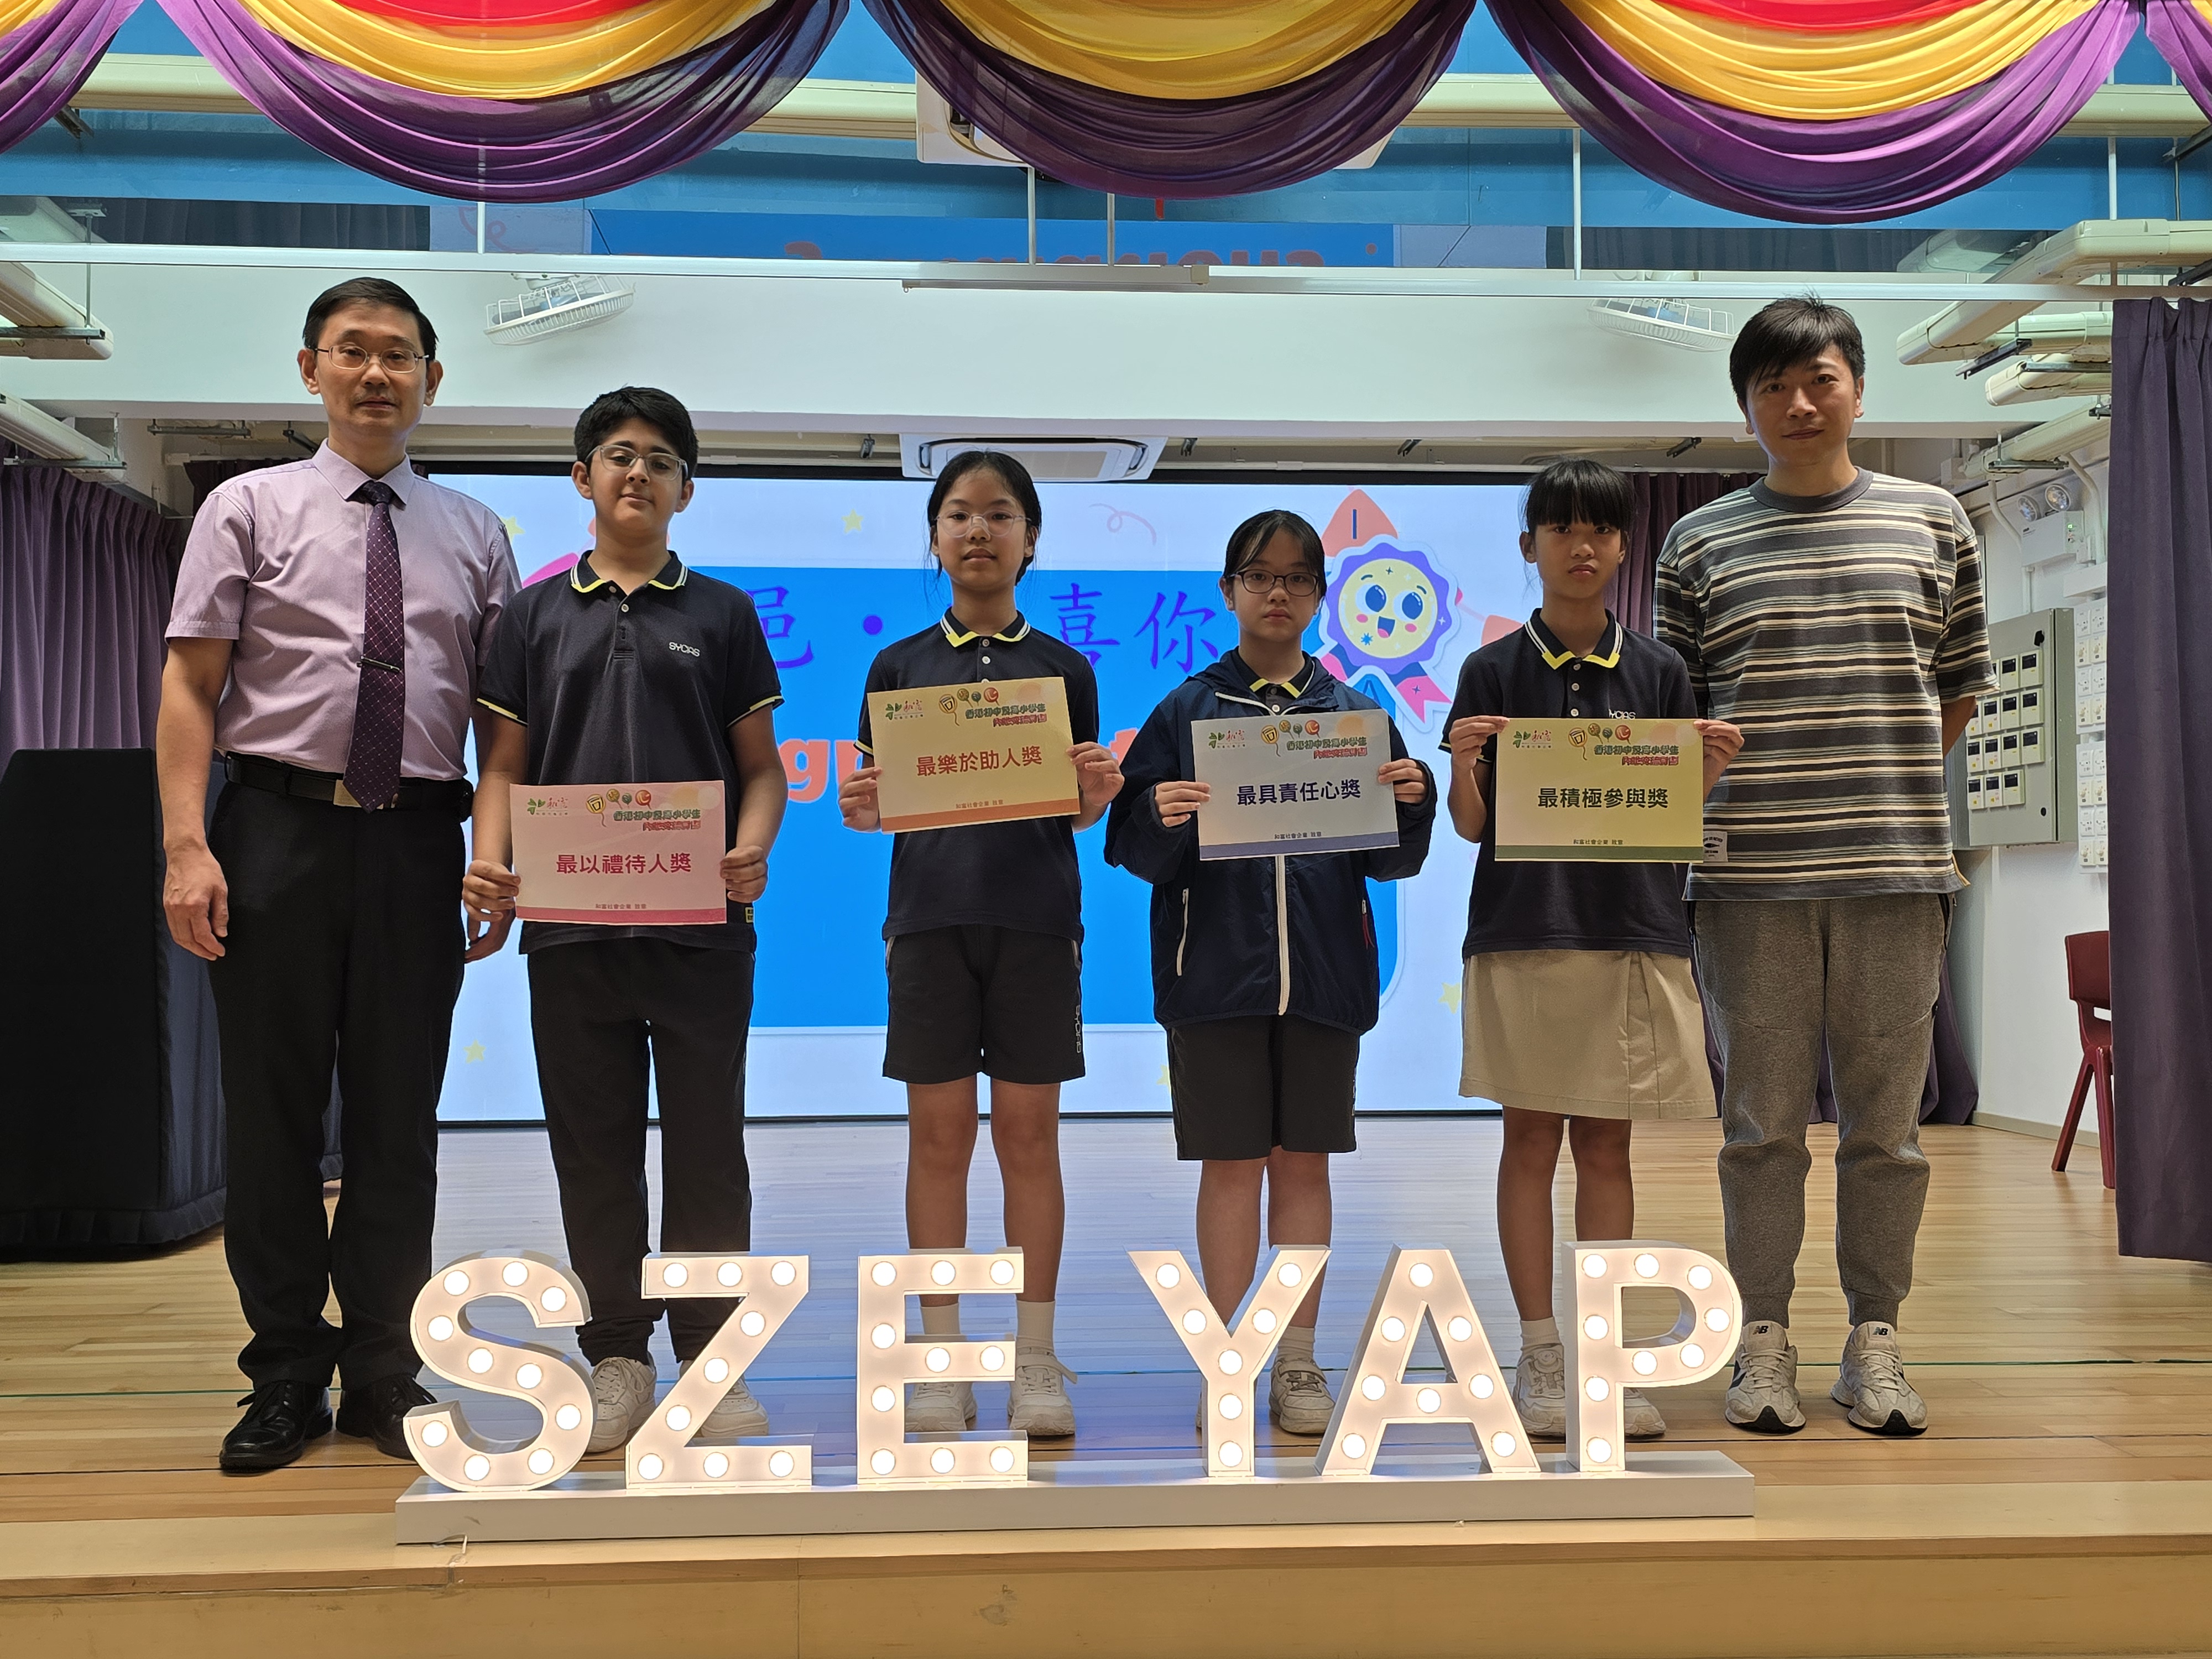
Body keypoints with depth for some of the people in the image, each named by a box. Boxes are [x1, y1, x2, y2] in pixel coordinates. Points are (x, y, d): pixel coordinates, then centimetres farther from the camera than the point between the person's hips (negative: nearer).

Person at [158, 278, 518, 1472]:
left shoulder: (474, 534, 12)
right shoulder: (249, 509, 6)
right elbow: (189, 683, -1)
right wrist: (187, 846, -12)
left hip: (418, 840, 2)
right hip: (278, 831, -1)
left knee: (400, 1118, 7)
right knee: (274, 1112, 4)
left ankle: (383, 1373, 19)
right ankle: (285, 1378, 17)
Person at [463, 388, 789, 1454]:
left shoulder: (721, 614, 10)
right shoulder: (537, 615, 13)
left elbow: (762, 766, 9)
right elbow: (506, 766, 11)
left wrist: (751, 850, -11)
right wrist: (488, 861, -7)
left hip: (701, 928, -1)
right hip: (569, 922, 1)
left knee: (707, 1149, 2)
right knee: (593, 1149, 5)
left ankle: (712, 1363, 12)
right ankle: (617, 1360, 16)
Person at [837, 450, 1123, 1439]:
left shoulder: (1063, 669, 8)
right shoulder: (900, 665, 8)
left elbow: (1078, 809, 8)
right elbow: (879, 799, 7)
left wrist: (1098, 795, -13)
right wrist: (861, 809, -14)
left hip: (1035, 914, 0)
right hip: (930, 911, 0)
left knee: (1029, 1131, 2)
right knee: (938, 1130, 2)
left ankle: (1035, 1358, 10)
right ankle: (942, 1357, 11)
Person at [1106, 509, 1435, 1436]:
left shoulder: (1357, 716, 9)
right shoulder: (1186, 711, 4)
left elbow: (1392, 860, 7)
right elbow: (1141, 854, -1)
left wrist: (1412, 804, -12)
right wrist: (1162, 819, -21)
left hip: (1324, 968, 2)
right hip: (1217, 966, -1)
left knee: (1304, 1159, 7)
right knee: (1231, 1161, 2)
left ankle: (1298, 1362, 17)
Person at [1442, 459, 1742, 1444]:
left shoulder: (1659, 671, 9)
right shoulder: (1494, 670, 3)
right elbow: (1471, 825, 2)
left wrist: (1712, 766, -9)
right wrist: (1463, 763, -17)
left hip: (1632, 928, 2)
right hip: (1523, 929, -2)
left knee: (1606, 1142, 7)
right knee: (1531, 1139, 2)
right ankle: (1539, 1355, 9)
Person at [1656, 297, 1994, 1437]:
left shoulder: (1932, 523, 10)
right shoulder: (1699, 544, 8)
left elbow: (1960, 687, 15)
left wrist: (1882, 780, 7)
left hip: (1896, 869, 1)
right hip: (1750, 874, -1)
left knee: (1886, 1119, 6)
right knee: (1763, 1119, 4)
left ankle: (1874, 1343, 18)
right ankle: (1763, 1342, 15)